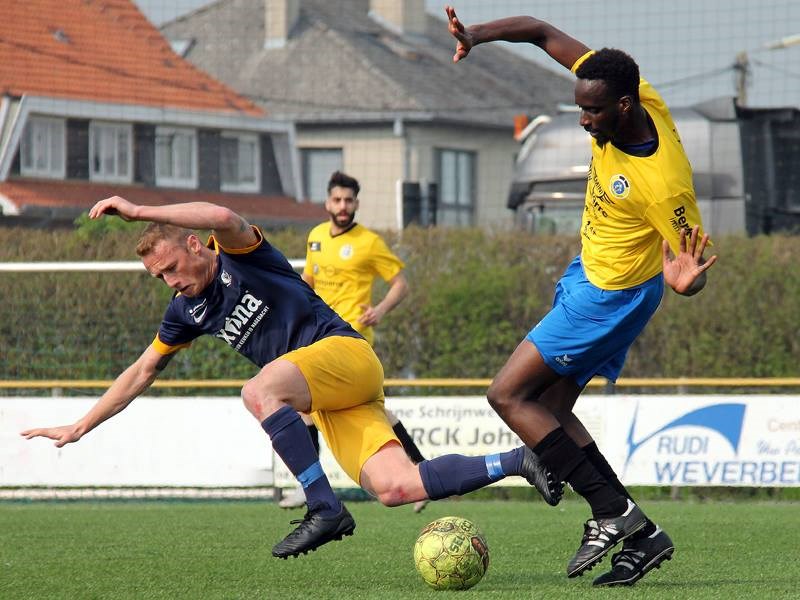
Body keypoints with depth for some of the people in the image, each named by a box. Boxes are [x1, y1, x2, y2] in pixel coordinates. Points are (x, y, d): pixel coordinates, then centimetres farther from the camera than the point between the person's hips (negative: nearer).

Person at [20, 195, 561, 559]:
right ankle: (513, 462, -4)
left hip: (344, 353, -7)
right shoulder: (188, 311, 17)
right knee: (396, 487, -15)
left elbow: (224, 217, -27)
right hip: (326, 402, 7)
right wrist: (80, 427, 26)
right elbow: (143, 372, 26)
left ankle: (325, 510, -32)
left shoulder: (238, 254, -3)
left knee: (259, 392, -33)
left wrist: (139, 211, -29)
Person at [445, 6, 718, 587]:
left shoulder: (662, 182, -34)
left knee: (509, 394, -10)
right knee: (550, 407, 10)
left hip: (611, 295, -9)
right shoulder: (634, 99, -14)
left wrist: (685, 280, -48)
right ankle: (640, 537, 8)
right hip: (591, 273, 9)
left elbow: (694, 267, -24)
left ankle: (615, 511, -10)